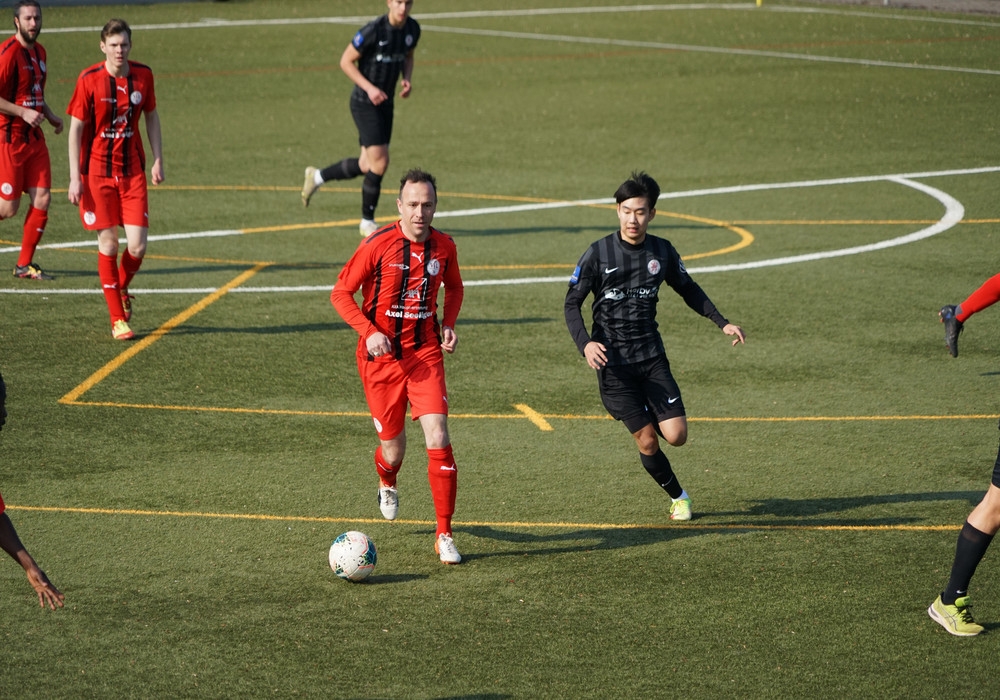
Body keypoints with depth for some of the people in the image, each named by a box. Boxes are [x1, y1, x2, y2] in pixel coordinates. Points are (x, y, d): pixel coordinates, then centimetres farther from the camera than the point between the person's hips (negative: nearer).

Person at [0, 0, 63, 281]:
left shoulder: (39, 52, 13)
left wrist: (50, 115, 12)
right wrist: (23, 112, -22)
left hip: (34, 138, 8)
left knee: (42, 198, -1)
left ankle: (25, 265, 8)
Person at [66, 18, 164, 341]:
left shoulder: (143, 75, 1)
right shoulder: (89, 80, -9)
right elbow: (75, 129, -6)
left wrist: (158, 160, 6)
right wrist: (75, 178, -11)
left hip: (133, 172, 3)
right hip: (98, 172, -3)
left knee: (138, 247, -6)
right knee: (108, 244, 0)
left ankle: (122, 289, 27)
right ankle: (117, 320, 10)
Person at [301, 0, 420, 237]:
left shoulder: (413, 29, 0)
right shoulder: (373, 31, -21)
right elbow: (346, 61, -13)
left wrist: (407, 80, -1)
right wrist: (369, 88, -22)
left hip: (385, 102, 7)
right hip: (365, 102, -7)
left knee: (366, 166, 11)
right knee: (380, 162, -12)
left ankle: (317, 176, 36)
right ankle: (367, 222, 4)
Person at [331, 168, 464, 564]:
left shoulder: (444, 247, -1)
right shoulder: (378, 245, -12)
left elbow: (454, 288, 20)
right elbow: (340, 293, -5)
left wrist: (448, 324, 2)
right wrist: (369, 332, -18)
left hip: (425, 354, 2)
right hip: (381, 356, -2)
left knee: (438, 439, -13)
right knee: (393, 448, 6)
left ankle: (444, 535, -4)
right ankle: (387, 485, 46)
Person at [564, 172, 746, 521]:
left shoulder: (662, 252, 1)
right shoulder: (598, 253, -8)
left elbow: (688, 290, 18)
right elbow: (572, 303, -4)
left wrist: (722, 322, 10)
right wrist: (585, 344, -20)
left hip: (651, 355, 3)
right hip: (613, 360, -3)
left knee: (676, 435, -8)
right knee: (646, 441, -3)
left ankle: (646, 414, 26)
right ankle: (677, 496, 21)